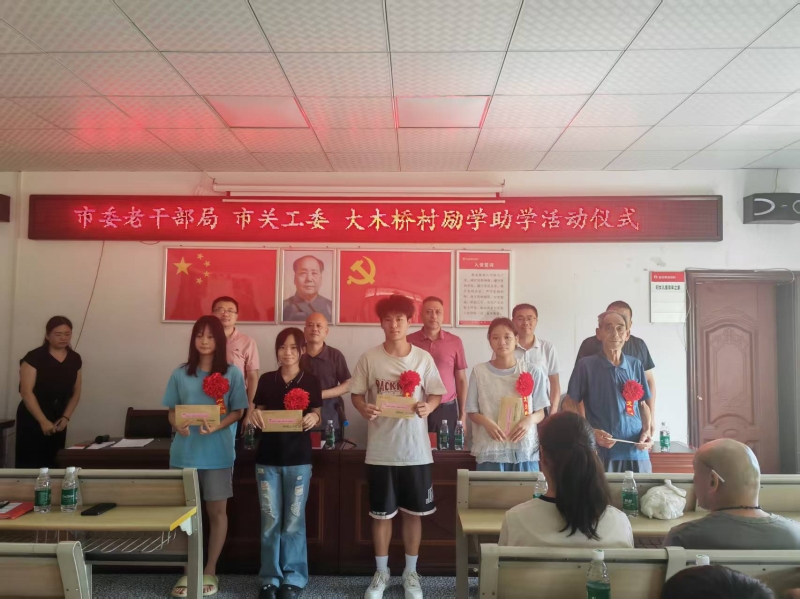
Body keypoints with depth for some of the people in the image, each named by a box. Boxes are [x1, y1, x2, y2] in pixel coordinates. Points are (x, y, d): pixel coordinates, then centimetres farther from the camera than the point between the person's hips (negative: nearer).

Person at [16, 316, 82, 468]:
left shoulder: (75, 359, 5)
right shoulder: (34, 357, -11)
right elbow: (26, 392, -16)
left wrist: (65, 417, -3)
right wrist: (43, 421, -21)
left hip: (58, 419, 5)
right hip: (32, 418, -5)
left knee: (53, 462, 7)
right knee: (29, 463, -5)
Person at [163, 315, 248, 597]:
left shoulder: (231, 373, -2)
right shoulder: (180, 374, 3)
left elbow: (238, 411, -1)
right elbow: (172, 411, 7)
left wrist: (217, 427, -18)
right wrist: (178, 425, -14)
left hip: (217, 453, -1)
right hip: (184, 452, 2)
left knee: (217, 511, 8)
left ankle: (210, 571, 23)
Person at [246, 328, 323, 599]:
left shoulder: (311, 381, -1)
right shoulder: (266, 379, 3)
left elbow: (316, 417, 4)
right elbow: (258, 412, 8)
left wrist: (313, 418, -19)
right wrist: (253, 412, -14)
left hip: (298, 457, -1)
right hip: (267, 457, 2)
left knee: (294, 520, 5)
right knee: (270, 519, 7)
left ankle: (294, 577, 19)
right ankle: (270, 577, 19)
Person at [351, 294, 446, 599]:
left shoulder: (423, 358, -1)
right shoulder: (369, 358, -2)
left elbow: (436, 393, 3)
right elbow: (356, 394, 2)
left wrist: (428, 406, -19)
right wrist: (363, 408, -19)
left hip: (415, 449, 0)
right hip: (381, 450, 0)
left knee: (413, 513, 12)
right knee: (381, 514, 11)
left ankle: (410, 573, 30)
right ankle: (381, 572, 30)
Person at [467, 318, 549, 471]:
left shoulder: (532, 372, 1)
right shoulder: (479, 371, 0)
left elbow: (541, 412, 6)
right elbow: (472, 412, 4)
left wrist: (530, 419, -16)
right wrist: (486, 422, -17)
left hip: (525, 450, 1)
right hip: (490, 451, 0)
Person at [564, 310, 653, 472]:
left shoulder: (636, 365, 6)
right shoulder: (586, 366, -5)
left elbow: (643, 404, 16)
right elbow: (569, 405, 0)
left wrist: (647, 431, -1)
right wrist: (590, 432, -12)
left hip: (636, 452, 3)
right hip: (601, 452, -3)